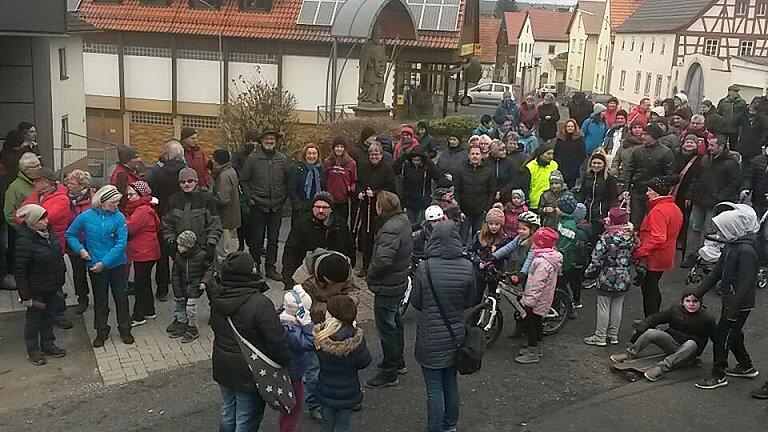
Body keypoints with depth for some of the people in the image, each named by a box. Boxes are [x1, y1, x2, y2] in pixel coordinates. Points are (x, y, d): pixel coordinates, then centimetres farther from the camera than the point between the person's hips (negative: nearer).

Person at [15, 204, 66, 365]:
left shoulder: (48, 231, -4)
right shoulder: (24, 242, -26)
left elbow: (58, 254, 12)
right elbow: (19, 272, -21)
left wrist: (60, 280, 16)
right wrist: (25, 296, -18)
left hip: (53, 287, 7)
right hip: (37, 290, -7)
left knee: (50, 316, 21)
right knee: (34, 319, 13)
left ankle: (48, 345, 39)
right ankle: (32, 350, 32)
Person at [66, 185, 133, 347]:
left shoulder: (119, 218, -10)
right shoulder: (86, 216, -8)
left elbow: (121, 244, -14)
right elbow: (70, 235, 5)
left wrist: (104, 262, -18)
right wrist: (80, 249, -11)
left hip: (117, 265, 0)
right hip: (95, 266, 0)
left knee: (121, 297, 10)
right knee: (100, 299, 13)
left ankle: (125, 329, 27)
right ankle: (101, 332, 29)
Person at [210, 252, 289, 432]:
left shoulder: (216, 298, -6)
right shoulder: (260, 303, -28)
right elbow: (276, 341, -23)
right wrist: (284, 362, -8)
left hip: (223, 368, 7)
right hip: (250, 374, -6)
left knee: (227, 413, 25)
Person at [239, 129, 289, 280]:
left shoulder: (282, 159, 5)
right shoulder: (253, 158, -3)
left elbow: (288, 180, 13)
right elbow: (244, 180, 1)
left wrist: (283, 197, 6)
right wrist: (250, 198, -4)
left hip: (276, 207, 3)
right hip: (258, 206, -3)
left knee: (273, 239, 9)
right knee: (256, 239, 5)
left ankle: (271, 268, 18)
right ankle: (255, 266, 16)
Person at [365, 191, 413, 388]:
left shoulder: (391, 229, -28)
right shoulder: (403, 219, 2)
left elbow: (383, 259, -37)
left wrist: (370, 275, -18)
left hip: (387, 286, -10)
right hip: (400, 281, 10)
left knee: (386, 327, 2)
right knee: (395, 321, 24)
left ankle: (389, 372, 13)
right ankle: (398, 361, 40)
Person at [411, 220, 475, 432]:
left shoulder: (425, 268, -19)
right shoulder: (467, 267, -10)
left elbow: (415, 302, -6)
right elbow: (470, 301, 3)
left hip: (431, 339, -4)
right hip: (456, 335, 4)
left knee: (434, 389, 6)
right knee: (451, 384, 21)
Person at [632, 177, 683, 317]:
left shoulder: (658, 210, -22)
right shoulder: (674, 208, 10)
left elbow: (658, 238, -29)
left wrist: (640, 253, -26)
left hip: (653, 259, -10)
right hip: (664, 257, 10)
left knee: (649, 290, -1)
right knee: (653, 289, 21)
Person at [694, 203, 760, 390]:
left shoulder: (747, 251, -24)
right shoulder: (731, 245, 5)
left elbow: (745, 284, -25)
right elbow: (717, 271, 11)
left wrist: (732, 309, -23)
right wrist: (698, 293, 11)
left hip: (740, 304, -9)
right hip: (730, 300, 9)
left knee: (721, 336, -1)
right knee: (733, 335, 22)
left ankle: (719, 375, 12)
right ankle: (746, 367, 39)